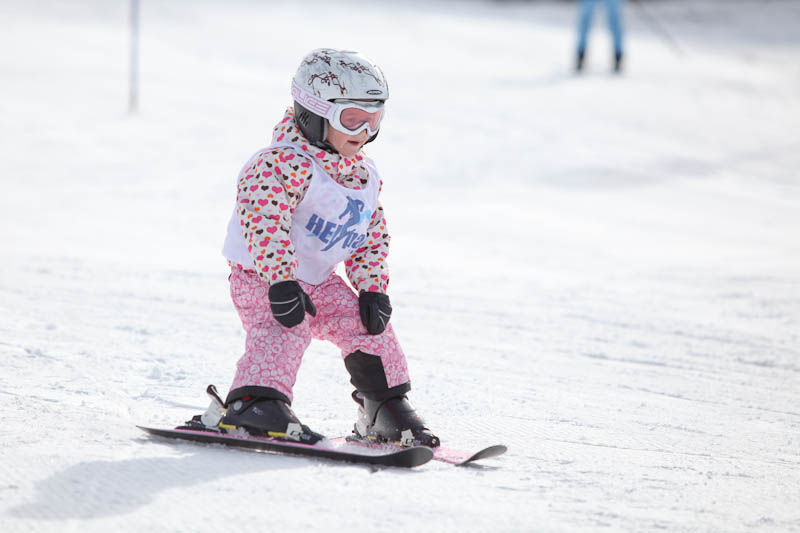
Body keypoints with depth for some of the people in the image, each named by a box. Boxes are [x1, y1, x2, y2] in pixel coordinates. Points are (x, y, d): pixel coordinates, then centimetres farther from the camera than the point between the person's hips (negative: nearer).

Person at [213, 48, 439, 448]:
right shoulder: (286, 163, -24)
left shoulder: (365, 175, 6)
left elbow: (373, 235, 14)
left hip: (319, 279, 8)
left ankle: (384, 405, 19)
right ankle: (253, 404, -38)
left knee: (367, 326, 5)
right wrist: (281, 280, -39)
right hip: (260, 276, -8)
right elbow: (263, 219, -34)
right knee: (285, 330, -31)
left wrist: (373, 288, 4)